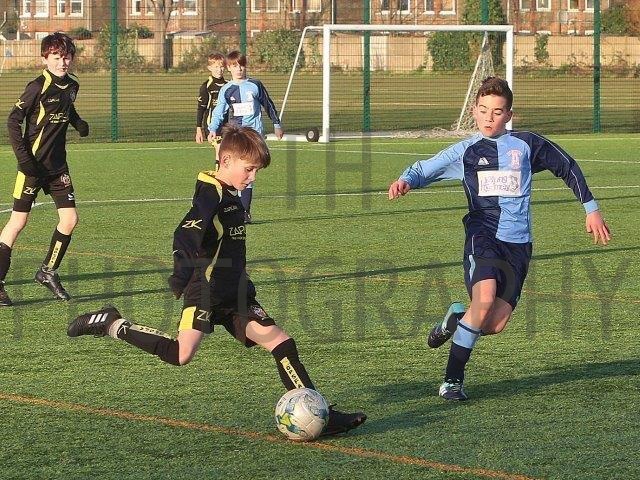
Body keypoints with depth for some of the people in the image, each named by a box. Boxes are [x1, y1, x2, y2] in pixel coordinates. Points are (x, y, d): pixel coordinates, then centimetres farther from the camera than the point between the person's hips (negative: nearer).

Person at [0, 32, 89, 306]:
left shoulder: (71, 86, 6)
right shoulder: (38, 87, -15)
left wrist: (78, 122, 5)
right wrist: (23, 157, -21)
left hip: (58, 165, 7)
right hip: (33, 165, -7)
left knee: (70, 219, 1)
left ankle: (48, 272, 20)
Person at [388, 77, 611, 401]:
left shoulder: (526, 144, 7)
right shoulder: (465, 151, 6)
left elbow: (567, 168, 18)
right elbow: (424, 170, 6)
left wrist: (591, 209, 19)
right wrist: (406, 180, -18)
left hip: (518, 243, 2)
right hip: (483, 236, -1)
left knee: (495, 324, -11)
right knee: (485, 299, -29)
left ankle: (457, 318, 26)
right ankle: (452, 380, -15)